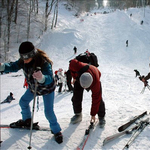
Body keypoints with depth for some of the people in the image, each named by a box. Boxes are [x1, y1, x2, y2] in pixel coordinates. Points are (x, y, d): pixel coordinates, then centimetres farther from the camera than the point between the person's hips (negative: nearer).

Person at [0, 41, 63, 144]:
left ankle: (56, 131, 16)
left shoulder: (44, 62, -40)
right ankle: (27, 120, 47)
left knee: (49, 112, -9)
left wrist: (42, 78, -74)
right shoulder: (23, 61, -21)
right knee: (23, 102, 19)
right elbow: (13, 67, -8)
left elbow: (50, 79, -50)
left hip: (47, 89, -6)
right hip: (33, 88, 7)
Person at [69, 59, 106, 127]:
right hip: (78, 76, 3)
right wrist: (74, 77, -13)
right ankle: (78, 114, 18)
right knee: (76, 97, -2)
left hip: (95, 77, -2)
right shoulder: (78, 67, -46)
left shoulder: (96, 83, -43)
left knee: (98, 99, -13)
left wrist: (93, 114, -23)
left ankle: (101, 117, 5)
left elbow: (95, 100, -32)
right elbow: (72, 62, -22)